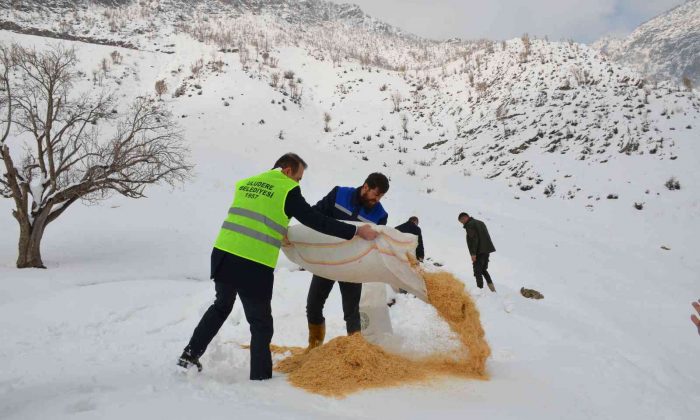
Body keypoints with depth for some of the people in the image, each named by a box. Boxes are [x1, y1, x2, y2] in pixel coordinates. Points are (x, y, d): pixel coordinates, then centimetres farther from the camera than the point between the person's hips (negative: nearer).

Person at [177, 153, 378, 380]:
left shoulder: (245, 183, 15)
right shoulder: (288, 190, -3)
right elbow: (315, 220, -7)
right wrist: (355, 231, -2)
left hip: (222, 255, 6)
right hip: (255, 265, -6)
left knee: (221, 306, 31)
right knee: (261, 324, 11)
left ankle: (190, 354, 34)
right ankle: (260, 377, 17)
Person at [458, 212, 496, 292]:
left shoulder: (470, 225, -9)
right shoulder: (480, 222, 19)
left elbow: (474, 239, -19)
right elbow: (486, 237, 18)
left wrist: (473, 253, -20)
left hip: (479, 252, -9)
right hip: (487, 250, 9)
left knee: (477, 271, -2)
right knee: (484, 269, 20)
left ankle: (480, 288, -5)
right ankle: (491, 286, 12)